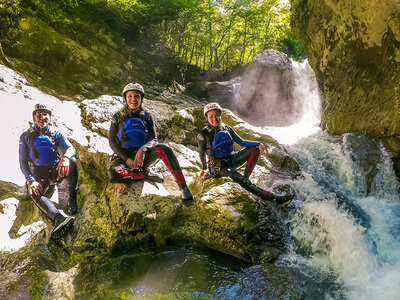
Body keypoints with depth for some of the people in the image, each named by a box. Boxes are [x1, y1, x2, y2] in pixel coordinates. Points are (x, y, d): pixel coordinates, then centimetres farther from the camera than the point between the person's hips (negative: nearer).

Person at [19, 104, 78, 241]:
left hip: (55, 172, 2)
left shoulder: (56, 134, 11)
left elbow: (71, 148, -7)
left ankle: (72, 200, -26)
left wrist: (65, 157, -34)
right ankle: (59, 219, -61)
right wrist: (31, 181, -17)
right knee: (34, 193, -35)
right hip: (38, 174, -1)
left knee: (72, 161, -29)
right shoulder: (26, 136, 7)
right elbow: (23, 162, 1)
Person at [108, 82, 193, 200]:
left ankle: (183, 186, -30)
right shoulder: (118, 117, 2)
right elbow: (112, 142, -2)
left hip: (142, 157, 1)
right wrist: (127, 160, -16)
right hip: (123, 157, -1)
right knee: (113, 175, -37)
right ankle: (143, 174, -13)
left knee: (163, 148, -32)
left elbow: (154, 139, -5)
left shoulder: (147, 116, 6)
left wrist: (142, 150, -28)